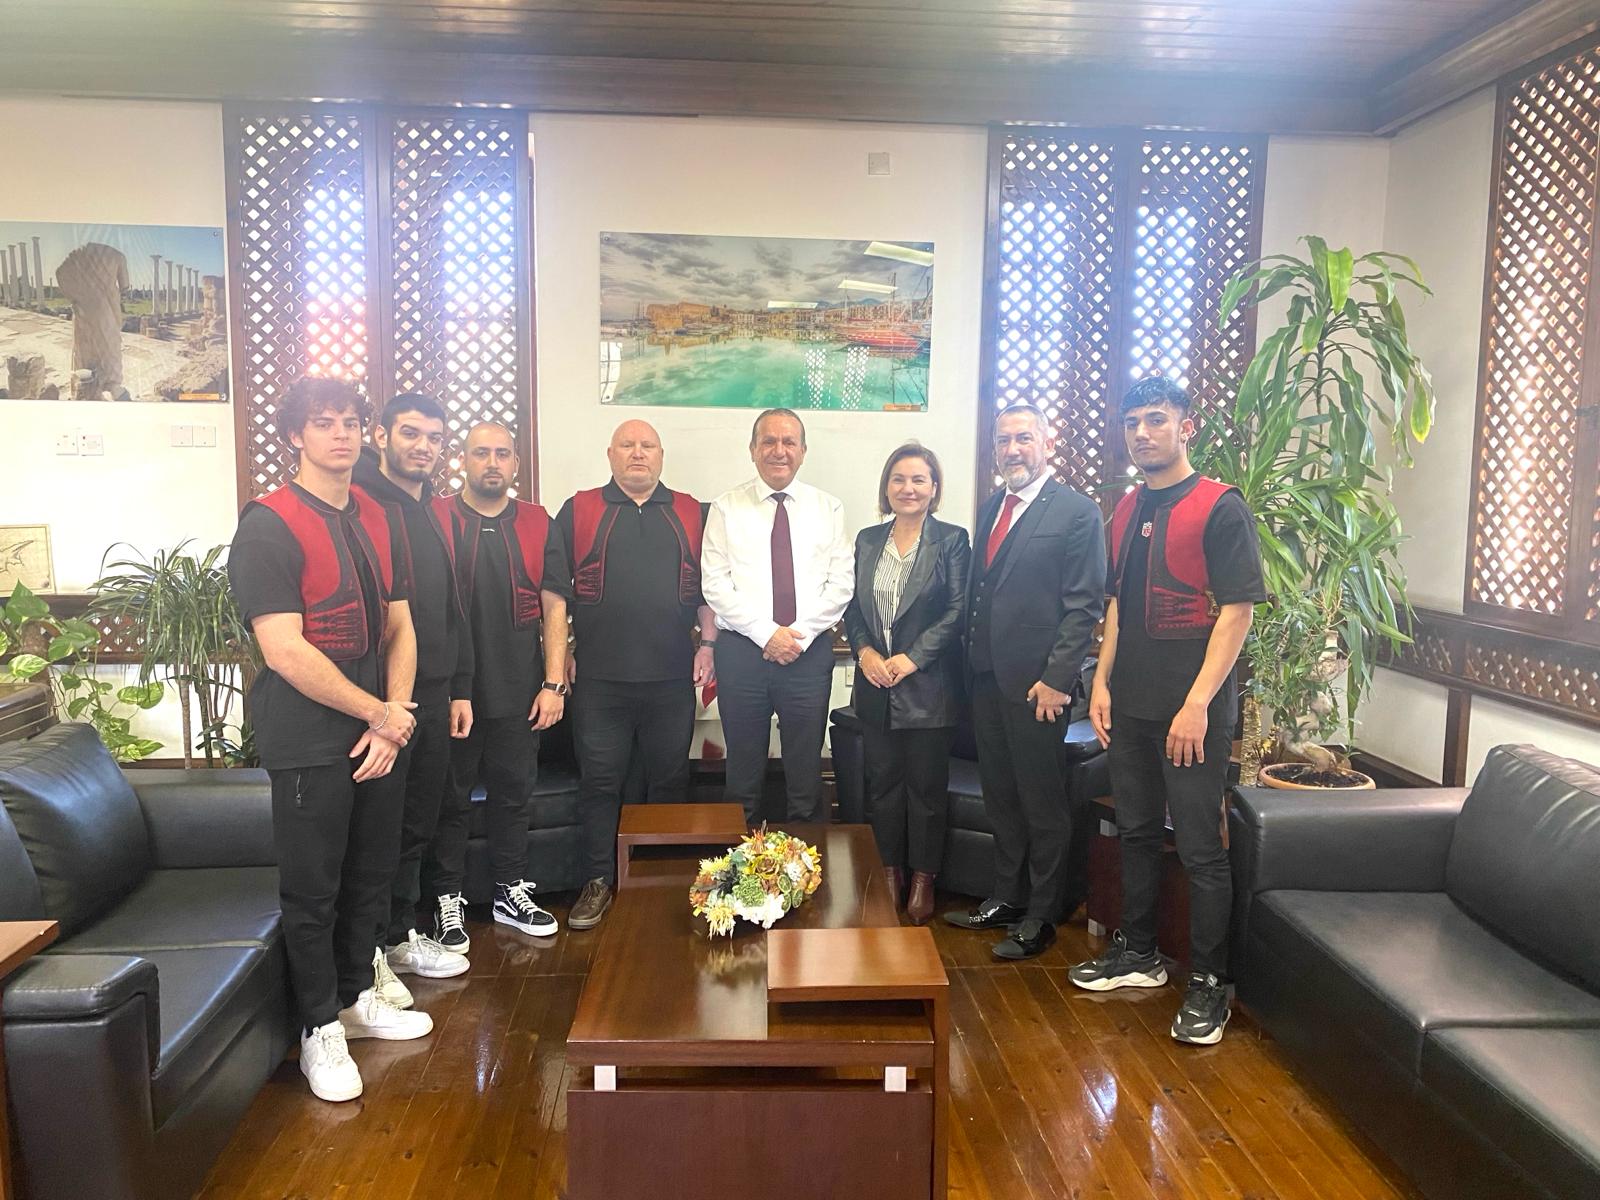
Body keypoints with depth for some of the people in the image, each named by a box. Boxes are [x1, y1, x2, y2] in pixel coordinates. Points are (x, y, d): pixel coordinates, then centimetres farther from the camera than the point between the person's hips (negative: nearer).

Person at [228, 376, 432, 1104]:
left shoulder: (380, 521, 9)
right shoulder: (269, 526, -13)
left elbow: (399, 626, 8)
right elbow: (285, 651, -19)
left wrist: (395, 716, -5)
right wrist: (380, 714, -14)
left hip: (378, 731, 7)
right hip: (308, 738, -6)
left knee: (372, 873, 17)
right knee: (312, 889, 5)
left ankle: (357, 997, 36)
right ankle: (320, 1029, 22)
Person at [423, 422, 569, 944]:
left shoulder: (537, 524, 6)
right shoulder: (433, 519, -2)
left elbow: (554, 606, 5)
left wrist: (554, 684, -1)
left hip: (519, 692, 2)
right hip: (449, 690, -2)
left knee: (513, 794, 13)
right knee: (450, 799, 8)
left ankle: (512, 893, 27)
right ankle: (448, 901, 22)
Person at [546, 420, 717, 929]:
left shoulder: (691, 514, 11)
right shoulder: (578, 511, 7)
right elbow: (554, 587, 5)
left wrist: (708, 643, 3)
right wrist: (561, 653, -1)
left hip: (672, 677, 1)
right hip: (599, 678, -1)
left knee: (670, 780, 10)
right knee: (600, 782, 4)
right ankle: (599, 882, 17)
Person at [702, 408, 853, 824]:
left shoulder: (828, 509, 7)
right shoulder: (726, 508, 3)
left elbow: (840, 585, 1)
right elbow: (715, 585, -4)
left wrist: (798, 634, -10)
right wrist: (767, 633, -12)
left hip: (809, 653, 1)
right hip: (741, 650, 0)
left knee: (807, 774, 8)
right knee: (743, 775, 8)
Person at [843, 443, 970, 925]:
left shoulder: (952, 540, -4)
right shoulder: (867, 540, 10)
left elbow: (957, 610, -9)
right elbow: (852, 605, 9)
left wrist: (912, 657, -16)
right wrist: (864, 651, -8)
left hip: (928, 684, -4)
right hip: (875, 684, 4)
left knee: (926, 784, 5)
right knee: (882, 781, 11)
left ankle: (923, 879, 18)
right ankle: (890, 872, 25)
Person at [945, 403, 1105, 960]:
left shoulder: (1077, 511, -8)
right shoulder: (990, 508, 15)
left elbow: (1083, 605, -12)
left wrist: (1056, 678, -17)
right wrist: (971, 657, 9)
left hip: (1036, 682, -7)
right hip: (986, 676, 7)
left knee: (1042, 804, 4)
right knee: (1000, 797, 16)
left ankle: (1040, 917, 17)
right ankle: (1006, 899, 30)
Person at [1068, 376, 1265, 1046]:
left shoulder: (1220, 507, -9)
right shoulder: (1127, 509, 12)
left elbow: (1237, 612, -14)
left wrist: (1198, 702, -19)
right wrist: (1102, 682, 9)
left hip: (1192, 710, -7)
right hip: (1130, 705, 7)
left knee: (1201, 849, 1)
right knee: (1136, 832, 17)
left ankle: (1208, 983, 15)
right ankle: (1137, 954, 33)